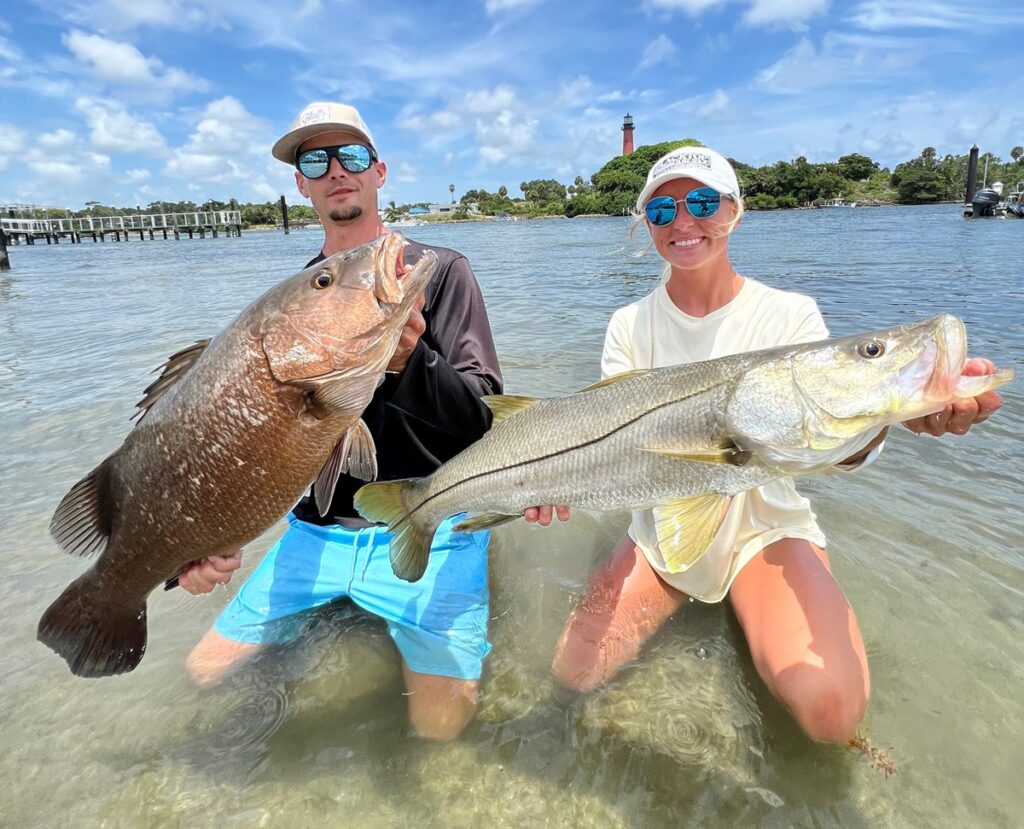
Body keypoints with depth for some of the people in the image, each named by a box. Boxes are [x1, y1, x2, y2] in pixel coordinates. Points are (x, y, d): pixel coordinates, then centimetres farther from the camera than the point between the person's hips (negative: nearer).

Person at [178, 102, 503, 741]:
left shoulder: (440, 271, -6)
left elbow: (486, 417, -14)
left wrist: (410, 361, -35)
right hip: (318, 530, 5)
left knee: (440, 724, -15)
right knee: (205, 672, 7)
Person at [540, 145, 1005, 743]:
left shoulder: (790, 315, -9)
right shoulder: (630, 325, -2)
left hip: (764, 529, -2)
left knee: (831, 709, -24)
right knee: (575, 674, -9)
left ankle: (747, 619, 10)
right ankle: (675, 603, 19)